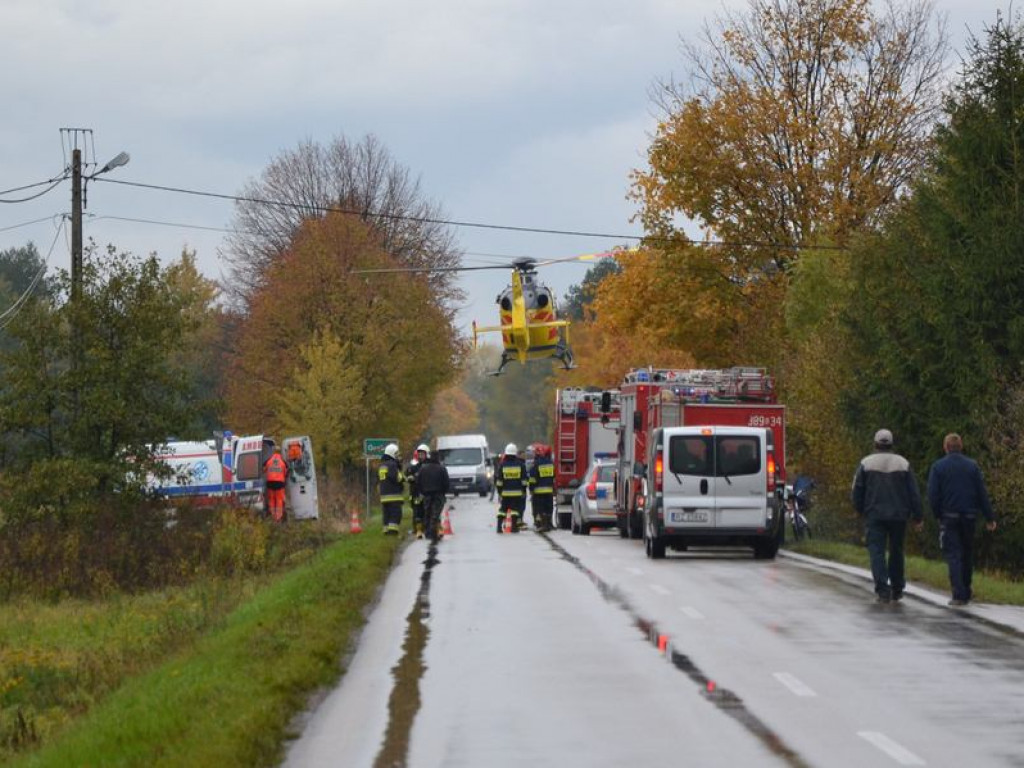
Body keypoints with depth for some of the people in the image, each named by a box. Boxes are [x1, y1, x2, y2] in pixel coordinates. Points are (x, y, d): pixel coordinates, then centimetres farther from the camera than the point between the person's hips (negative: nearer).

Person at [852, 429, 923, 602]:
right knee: (896, 551, 15)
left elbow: (857, 491, 2)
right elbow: (914, 492, 1)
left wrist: (861, 511, 17)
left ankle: (883, 589, -18)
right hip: (898, 515, 2)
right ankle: (896, 589, 23)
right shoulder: (903, 463, 1)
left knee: (877, 551, -3)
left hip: (875, 515, -2)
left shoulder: (866, 463, -1)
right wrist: (917, 517, 6)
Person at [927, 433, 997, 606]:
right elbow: (982, 493, 2)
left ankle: (959, 594, -14)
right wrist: (989, 517, 4)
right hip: (969, 517, 3)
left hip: (948, 517, -3)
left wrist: (938, 514, 6)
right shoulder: (972, 466, 2)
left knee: (953, 555, -3)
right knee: (967, 555, 17)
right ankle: (966, 592, 24)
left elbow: (933, 495, -7)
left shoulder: (938, 467, -3)